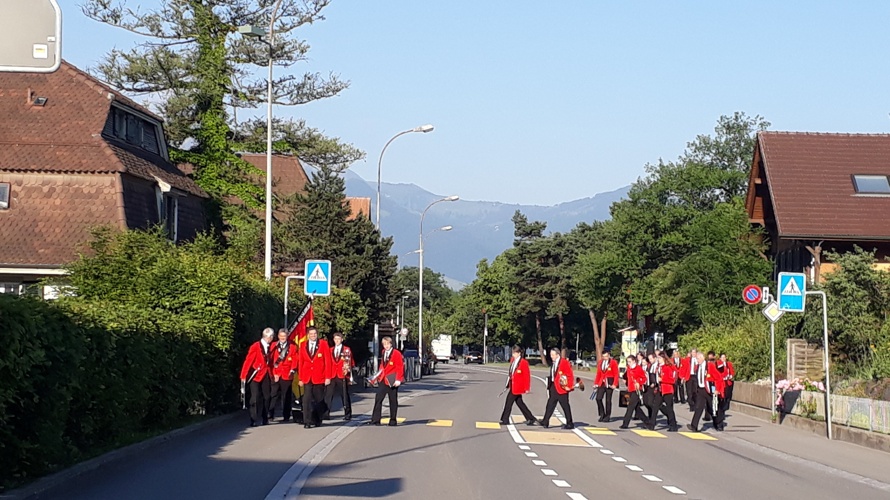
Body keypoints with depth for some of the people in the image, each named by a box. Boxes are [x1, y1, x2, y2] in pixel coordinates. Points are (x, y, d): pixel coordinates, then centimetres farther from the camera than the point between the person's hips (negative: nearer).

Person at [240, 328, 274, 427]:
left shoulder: (271, 346, 5)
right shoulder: (255, 346, -10)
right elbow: (248, 361, -10)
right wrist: (244, 376, -12)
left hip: (266, 375, 4)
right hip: (255, 375, -4)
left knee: (267, 397, 5)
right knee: (256, 397, -8)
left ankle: (265, 419, 16)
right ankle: (253, 420, -4)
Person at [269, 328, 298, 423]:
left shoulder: (292, 347, 7)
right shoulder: (274, 346, 7)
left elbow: (294, 361, 4)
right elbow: (271, 360, 4)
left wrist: (292, 371, -8)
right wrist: (273, 373, -4)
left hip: (287, 375, 0)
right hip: (275, 375, 0)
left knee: (286, 396, 2)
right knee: (274, 395, -2)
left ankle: (286, 416, 8)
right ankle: (271, 415, 2)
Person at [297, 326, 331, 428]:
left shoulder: (323, 344, 0)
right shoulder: (303, 346, 7)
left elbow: (327, 361, -2)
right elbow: (300, 363, 8)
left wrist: (328, 377, -7)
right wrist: (300, 378, 3)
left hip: (319, 378, -1)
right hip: (307, 378, 1)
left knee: (319, 400, 7)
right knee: (307, 399, -9)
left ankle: (317, 420, 22)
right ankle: (307, 422, -8)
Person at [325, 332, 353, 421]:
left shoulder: (347, 350, 4)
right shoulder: (330, 350, 14)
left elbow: (349, 363, 2)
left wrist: (347, 372, -7)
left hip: (342, 376, -3)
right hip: (332, 376, 3)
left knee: (345, 396, 3)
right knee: (328, 396, -5)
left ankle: (348, 414, 10)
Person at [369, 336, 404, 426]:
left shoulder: (396, 353, -9)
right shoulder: (384, 353, 10)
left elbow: (400, 367, -10)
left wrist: (398, 380, -17)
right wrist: (377, 377, 13)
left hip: (392, 381, -5)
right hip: (383, 380, 5)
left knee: (393, 401, 4)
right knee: (378, 399, -2)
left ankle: (393, 421, 11)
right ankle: (375, 420, -1)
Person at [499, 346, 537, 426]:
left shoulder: (523, 362, -14)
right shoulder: (513, 361, 11)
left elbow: (527, 376, -13)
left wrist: (527, 388, -13)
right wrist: (508, 385, 16)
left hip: (517, 387, -9)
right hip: (513, 386, 9)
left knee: (509, 402, -5)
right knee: (519, 403, 13)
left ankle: (505, 420, 4)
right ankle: (530, 418, 21)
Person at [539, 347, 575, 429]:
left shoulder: (564, 362, -12)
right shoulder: (553, 363, 12)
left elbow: (570, 375, -13)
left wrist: (568, 386, -16)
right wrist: (549, 386, 12)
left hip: (562, 388, -8)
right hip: (554, 387, 8)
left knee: (565, 406, -1)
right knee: (550, 405, 6)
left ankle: (570, 424, 7)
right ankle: (545, 422, 8)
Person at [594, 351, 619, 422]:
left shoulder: (613, 362, -3)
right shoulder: (600, 363, 11)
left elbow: (616, 375, -6)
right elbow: (598, 374, 13)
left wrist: (614, 384, -14)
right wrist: (596, 383, 6)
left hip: (609, 383, -4)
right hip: (602, 383, 4)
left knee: (608, 400, 1)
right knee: (598, 398, -7)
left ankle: (607, 416, 10)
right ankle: (602, 415, 6)